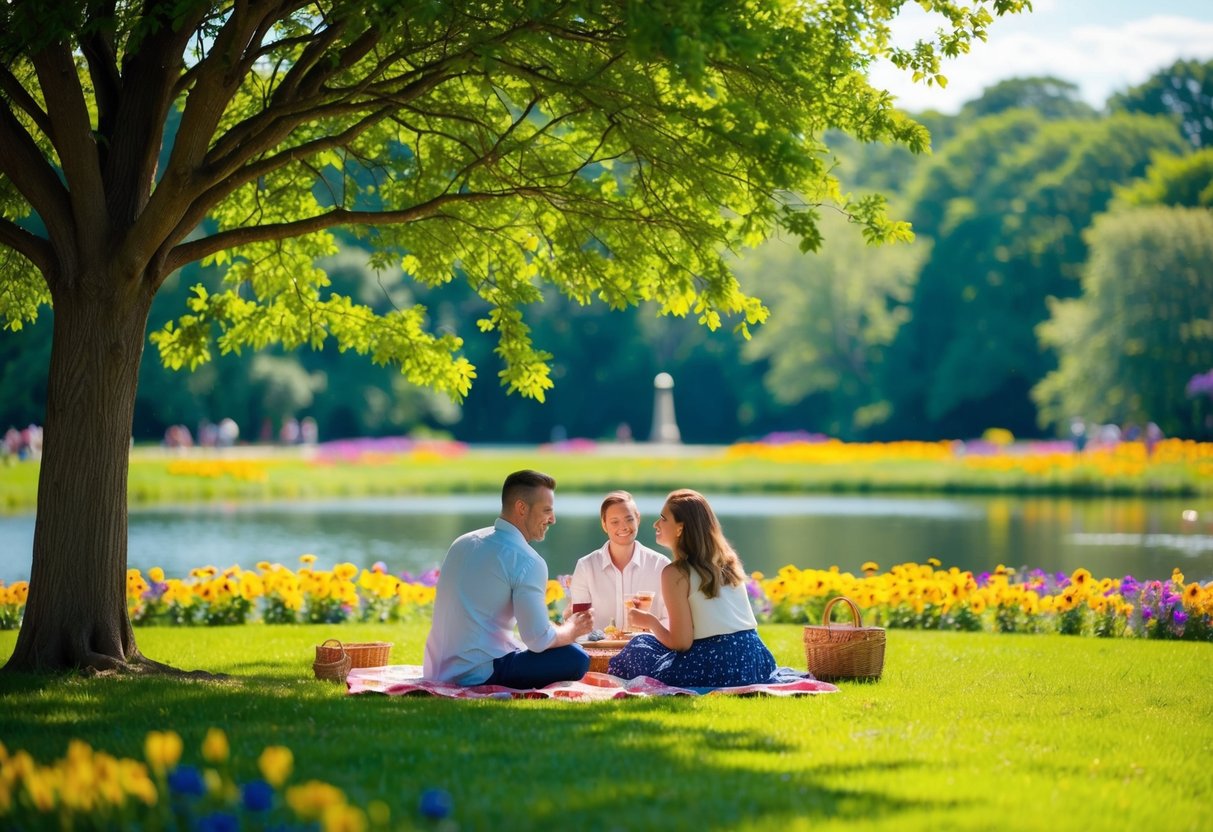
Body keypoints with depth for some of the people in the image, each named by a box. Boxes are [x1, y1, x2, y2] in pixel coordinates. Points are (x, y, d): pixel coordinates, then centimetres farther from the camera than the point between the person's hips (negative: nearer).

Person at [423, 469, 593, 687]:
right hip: (480, 676, -8)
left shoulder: (463, 543, 13)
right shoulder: (528, 562, -13)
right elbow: (539, 640, -15)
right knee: (576, 659, -9)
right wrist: (571, 629, 7)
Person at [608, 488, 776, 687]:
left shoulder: (676, 573, -7)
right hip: (756, 658, 5)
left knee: (639, 646, 17)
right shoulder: (727, 560, 13)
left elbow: (681, 643, -9)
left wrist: (650, 621, 9)